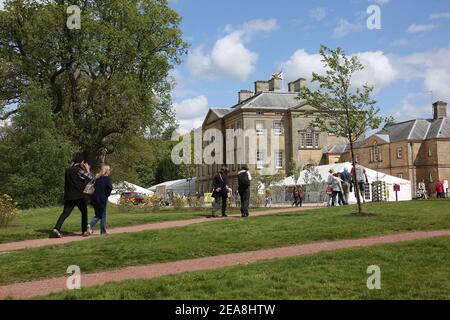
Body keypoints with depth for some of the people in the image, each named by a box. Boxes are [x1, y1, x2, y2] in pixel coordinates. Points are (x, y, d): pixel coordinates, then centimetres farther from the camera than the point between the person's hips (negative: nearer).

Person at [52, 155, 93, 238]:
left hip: (68, 196, 6)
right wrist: (87, 169, 12)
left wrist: (85, 170, 27)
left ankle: (56, 229, -16)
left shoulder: (68, 170, 16)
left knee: (65, 213, 1)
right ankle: (84, 231, 13)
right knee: (84, 212, 10)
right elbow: (89, 178, -4)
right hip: (79, 196, -6)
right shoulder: (78, 170, -9)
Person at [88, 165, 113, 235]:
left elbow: (94, 187, 12)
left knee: (97, 215, 17)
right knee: (103, 215, 7)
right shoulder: (107, 178, -8)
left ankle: (91, 226, -6)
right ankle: (103, 231, 11)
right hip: (102, 199, -5)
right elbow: (110, 187, -21)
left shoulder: (97, 178, 11)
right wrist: (107, 195, -6)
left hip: (94, 198, 5)